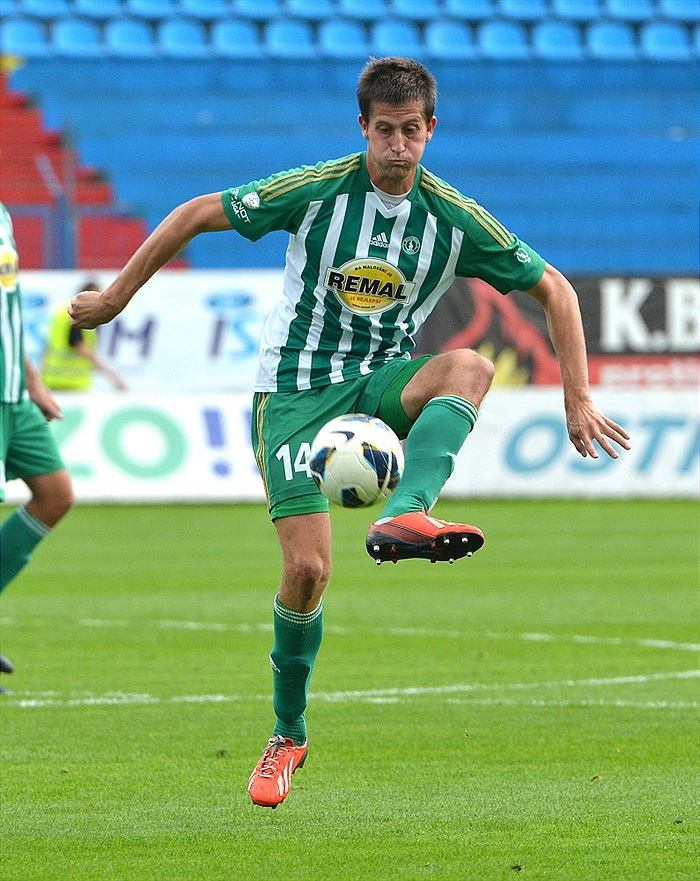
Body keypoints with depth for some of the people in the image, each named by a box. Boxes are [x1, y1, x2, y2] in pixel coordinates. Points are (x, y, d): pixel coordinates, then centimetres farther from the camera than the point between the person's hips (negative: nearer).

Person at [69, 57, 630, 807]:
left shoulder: (454, 218, -5)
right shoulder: (316, 190, -11)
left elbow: (552, 288, 5)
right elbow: (196, 215, -2)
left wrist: (577, 399, 0)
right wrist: (117, 295, 2)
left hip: (383, 380, 2)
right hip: (295, 388, -2)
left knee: (471, 368, -32)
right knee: (308, 568, -13)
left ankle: (405, 518, -50)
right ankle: (287, 737, 9)